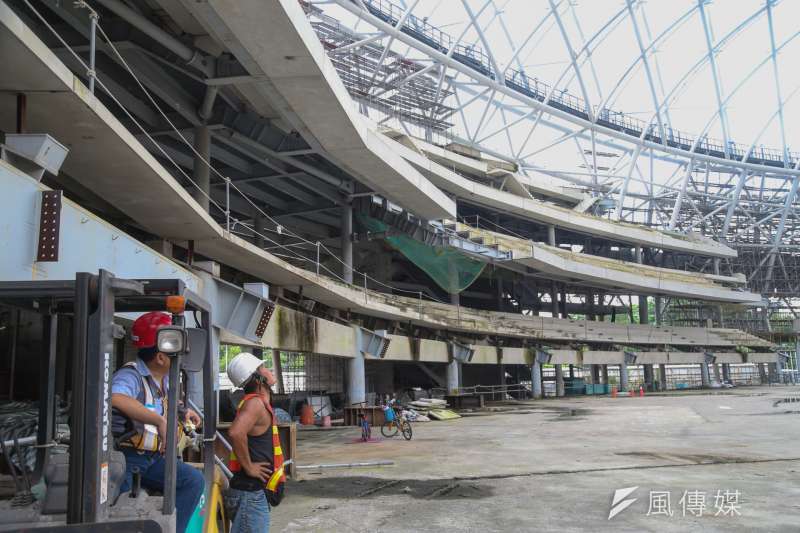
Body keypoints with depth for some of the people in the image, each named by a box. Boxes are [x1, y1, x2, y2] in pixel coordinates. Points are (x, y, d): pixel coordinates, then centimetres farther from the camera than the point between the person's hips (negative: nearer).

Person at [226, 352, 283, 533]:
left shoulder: (260, 402, 13)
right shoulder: (255, 403, -17)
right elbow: (236, 433, -35)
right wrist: (248, 467, -23)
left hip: (256, 492, 10)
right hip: (250, 493, -10)